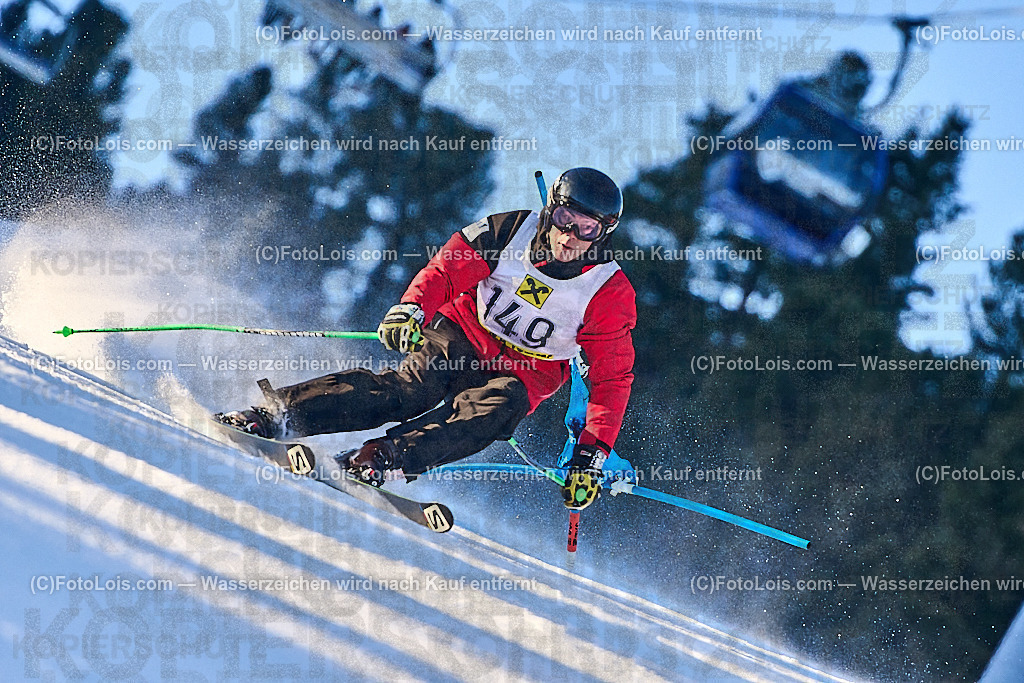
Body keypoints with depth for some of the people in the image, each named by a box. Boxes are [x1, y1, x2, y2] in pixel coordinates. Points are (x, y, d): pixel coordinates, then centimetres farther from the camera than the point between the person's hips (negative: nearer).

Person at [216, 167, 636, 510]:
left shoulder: (609, 295, -14)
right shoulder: (509, 232, -11)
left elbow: (613, 380, -12)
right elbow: (446, 271, -9)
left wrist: (590, 455, -22)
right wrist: (412, 309, -31)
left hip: (522, 375, 0)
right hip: (464, 335, 0)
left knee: (497, 408, -36)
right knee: (410, 388, -30)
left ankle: (385, 457, -50)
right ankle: (278, 414, -40)